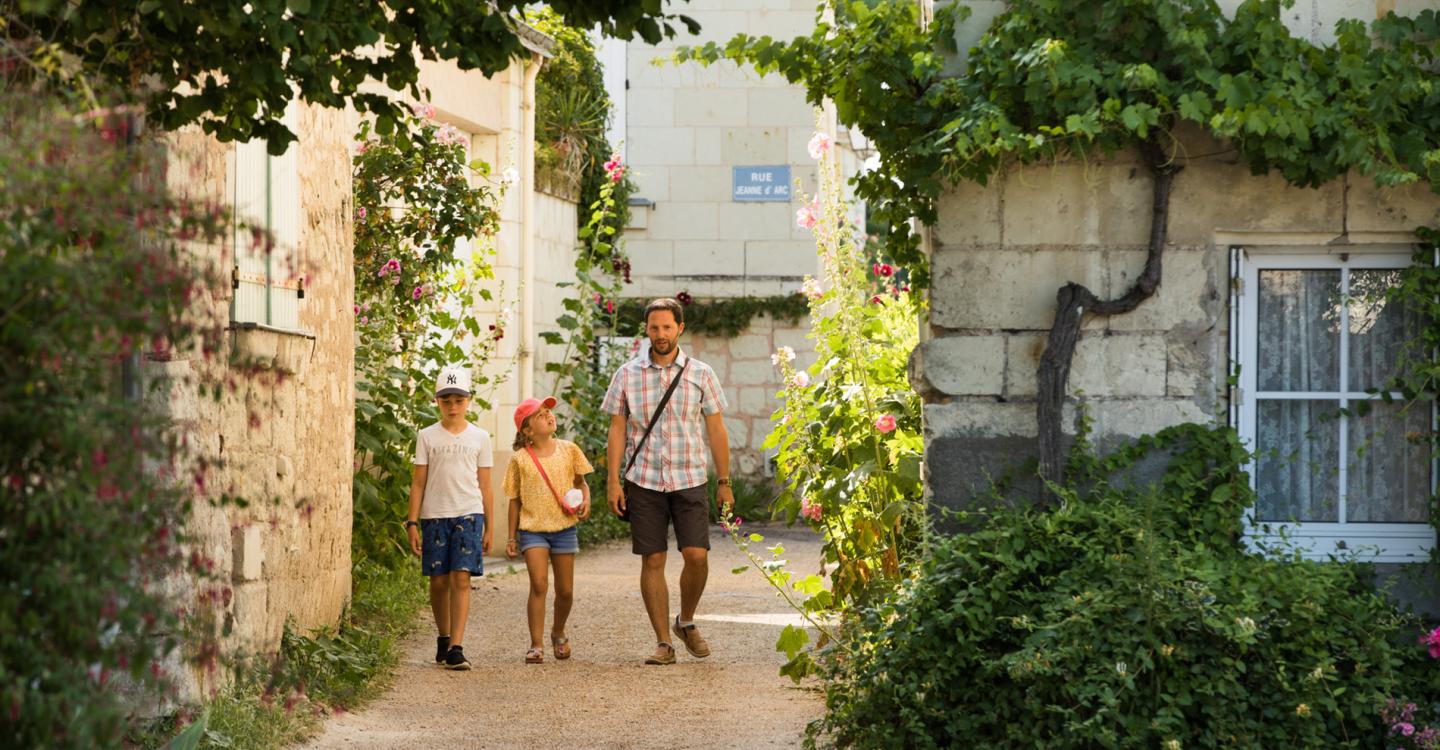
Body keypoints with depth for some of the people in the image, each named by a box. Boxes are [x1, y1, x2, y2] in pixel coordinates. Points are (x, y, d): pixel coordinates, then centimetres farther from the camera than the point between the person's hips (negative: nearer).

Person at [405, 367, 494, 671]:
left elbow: (484, 485, 10)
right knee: (438, 580, 5)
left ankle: (456, 647, -15)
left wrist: (488, 527, 9)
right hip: (434, 516, 1)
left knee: (461, 579, -11)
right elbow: (418, 482, 6)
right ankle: (443, 637, 25)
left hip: (468, 514, -1)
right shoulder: (427, 437, 7)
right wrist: (412, 522, 0)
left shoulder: (479, 438, 8)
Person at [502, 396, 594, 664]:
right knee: (538, 584, -15)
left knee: (565, 590, 7)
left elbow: (581, 483, 15)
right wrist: (511, 538, 5)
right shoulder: (520, 459, -2)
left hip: (564, 528, 2)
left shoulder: (568, 449, 3)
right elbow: (515, 500, 4)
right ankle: (536, 645, -9)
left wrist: (585, 501, -7)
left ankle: (559, 633, 34)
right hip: (532, 529, -2)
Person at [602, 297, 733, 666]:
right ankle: (663, 642, 7)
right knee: (652, 561, 0)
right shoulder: (627, 374, 5)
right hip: (643, 481, 0)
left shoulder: (701, 374, 5)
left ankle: (686, 622, 15)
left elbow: (716, 430, 7)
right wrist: (613, 481, -2)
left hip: (689, 480, 0)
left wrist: (725, 482, 4)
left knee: (697, 554, -11)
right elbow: (617, 430, 6)